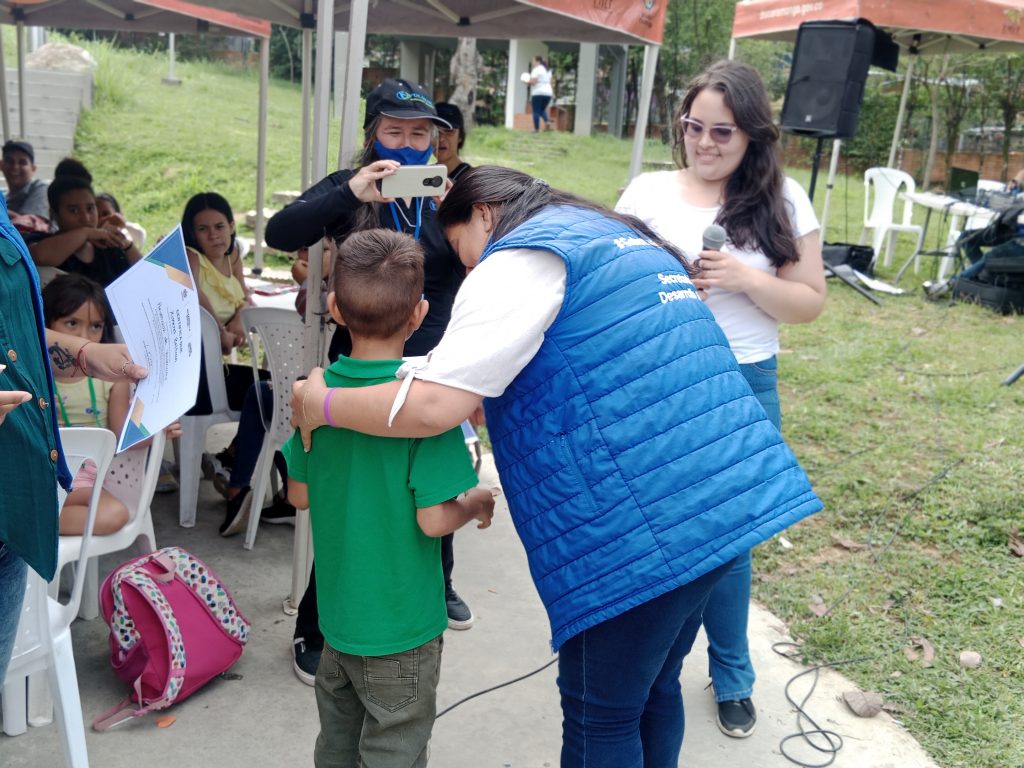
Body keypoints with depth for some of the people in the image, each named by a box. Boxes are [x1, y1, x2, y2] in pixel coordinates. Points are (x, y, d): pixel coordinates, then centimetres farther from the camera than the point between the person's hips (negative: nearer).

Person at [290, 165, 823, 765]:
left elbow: (432, 406, -17)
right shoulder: (627, 242, 22)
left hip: (639, 529, -9)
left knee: (600, 719, 7)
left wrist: (321, 405, 0)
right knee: (654, 689, 23)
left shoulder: (524, 257, -6)